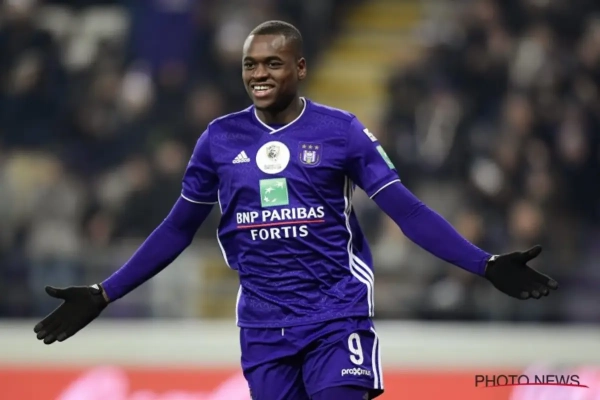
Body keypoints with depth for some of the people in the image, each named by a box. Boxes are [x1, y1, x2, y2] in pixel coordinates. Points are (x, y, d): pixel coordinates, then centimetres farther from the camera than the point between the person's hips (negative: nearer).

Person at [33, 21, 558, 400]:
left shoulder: (340, 131, -3)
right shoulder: (221, 138, 5)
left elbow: (407, 211, -5)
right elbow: (178, 229, 13)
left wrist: (486, 266, -15)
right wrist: (102, 297, 10)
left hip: (337, 316, -3)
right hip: (263, 325, 3)